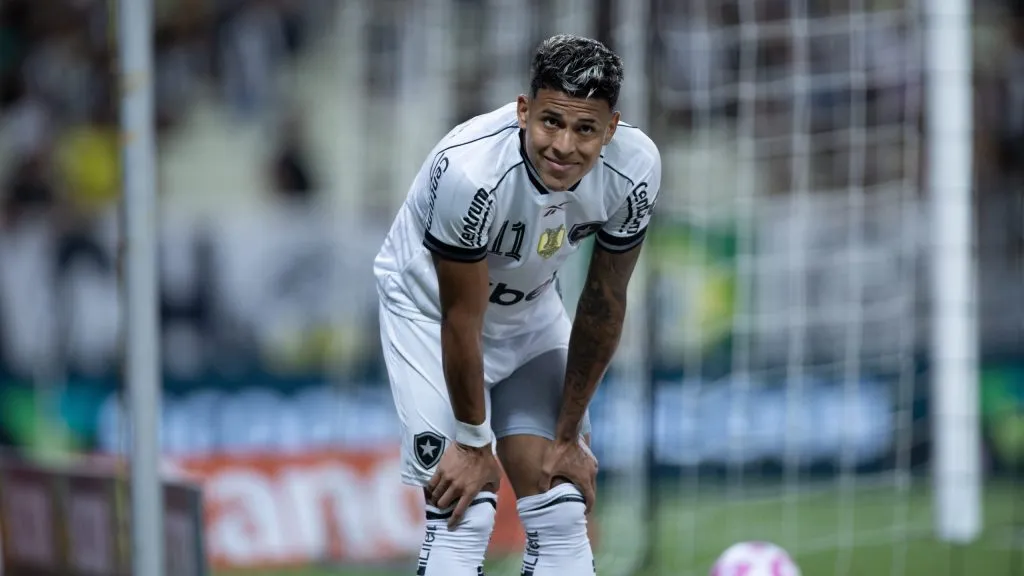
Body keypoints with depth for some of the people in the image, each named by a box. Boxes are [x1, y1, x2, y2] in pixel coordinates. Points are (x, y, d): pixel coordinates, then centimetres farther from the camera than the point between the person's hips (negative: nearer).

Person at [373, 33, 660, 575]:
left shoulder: (635, 168, -25)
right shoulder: (471, 169, -39)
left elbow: (603, 304, -11)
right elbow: (462, 317, -25)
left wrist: (568, 437, -5)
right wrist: (472, 442, -14)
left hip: (531, 309, 4)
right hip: (430, 307, -4)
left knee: (562, 515, -2)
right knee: (464, 516, -15)